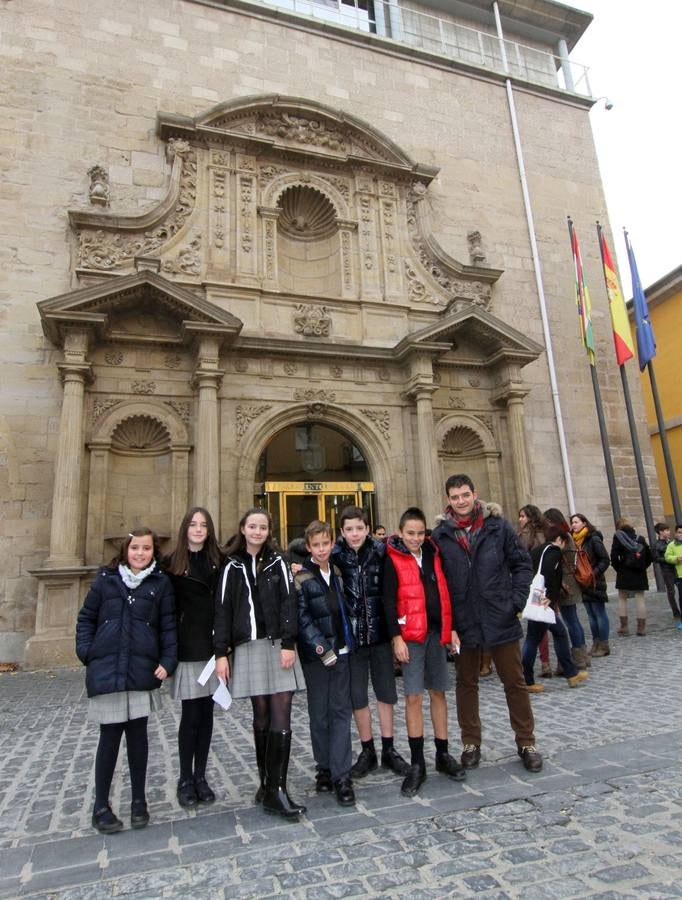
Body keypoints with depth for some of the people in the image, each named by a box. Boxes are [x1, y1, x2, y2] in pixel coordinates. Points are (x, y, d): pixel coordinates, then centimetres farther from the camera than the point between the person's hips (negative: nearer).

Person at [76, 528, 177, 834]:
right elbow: (86, 617, 10)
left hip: (142, 671, 0)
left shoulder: (161, 583, 3)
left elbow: (168, 625, 2)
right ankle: (101, 806, 22)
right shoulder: (106, 579, 5)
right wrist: (86, 653, -1)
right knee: (110, 736, 5)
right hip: (106, 670, 0)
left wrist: (167, 661, -6)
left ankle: (139, 800, 25)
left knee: (138, 734, 8)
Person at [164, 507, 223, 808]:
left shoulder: (218, 561, 5)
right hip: (187, 646, -3)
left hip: (212, 645, 3)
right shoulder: (172, 563, -2)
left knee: (206, 712, 10)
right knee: (191, 713, 2)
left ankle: (201, 776, 23)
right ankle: (185, 779, 18)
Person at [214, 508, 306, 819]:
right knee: (261, 716, 6)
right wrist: (221, 653, -1)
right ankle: (267, 784, 19)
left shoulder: (277, 563, 6)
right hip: (248, 648, 1)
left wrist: (288, 644, -11)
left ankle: (275, 789, 1)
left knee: (280, 717, -5)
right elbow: (223, 610, 5)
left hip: (278, 645, 0)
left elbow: (288, 603, -1)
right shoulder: (232, 566, 7)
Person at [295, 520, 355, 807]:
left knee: (341, 711, 1)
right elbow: (302, 618, -11)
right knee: (319, 714, 7)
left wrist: (346, 644, 10)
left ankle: (341, 775, 5)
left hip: (340, 652, 4)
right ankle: (325, 768, 22)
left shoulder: (337, 573, 9)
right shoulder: (302, 578, -6)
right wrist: (323, 650, -15)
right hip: (316, 656, -4)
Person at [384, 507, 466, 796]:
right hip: (411, 634, -4)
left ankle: (442, 755, 26)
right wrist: (396, 637, -13)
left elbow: (445, 593, 13)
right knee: (413, 697, -2)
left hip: (437, 631, 5)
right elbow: (389, 601, -8)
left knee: (438, 693, 13)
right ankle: (417, 764, 10)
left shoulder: (432, 554, 8)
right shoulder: (393, 559, -6)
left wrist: (451, 628, 11)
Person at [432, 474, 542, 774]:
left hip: (500, 619, 0)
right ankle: (471, 743, 30)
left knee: (514, 682, 11)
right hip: (463, 623, 1)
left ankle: (526, 743, 28)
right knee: (466, 684, 13)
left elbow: (522, 564, 3)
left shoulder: (499, 527, -3)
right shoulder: (440, 535, -4)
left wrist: (516, 601, -5)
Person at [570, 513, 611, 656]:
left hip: (595, 583, -7)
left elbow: (605, 560, -12)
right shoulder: (575, 540, 9)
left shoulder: (594, 539, -10)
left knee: (600, 614, 0)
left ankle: (604, 645, 7)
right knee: (591, 615, 11)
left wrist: (594, 573, -20)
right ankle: (596, 644, 18)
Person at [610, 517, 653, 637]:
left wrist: (618, 568, 0)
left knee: (622, 599, 7)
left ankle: (624, 627, 7)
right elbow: (649, 557, 8)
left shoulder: (618, 537, -5)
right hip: (640, 573, 3)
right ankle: (641, 627, 6)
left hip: (624, 574, -3)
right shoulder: (640, 538, 7)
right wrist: (642, 567, 13)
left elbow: (614, 556, -13)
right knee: (640, 599, 6)